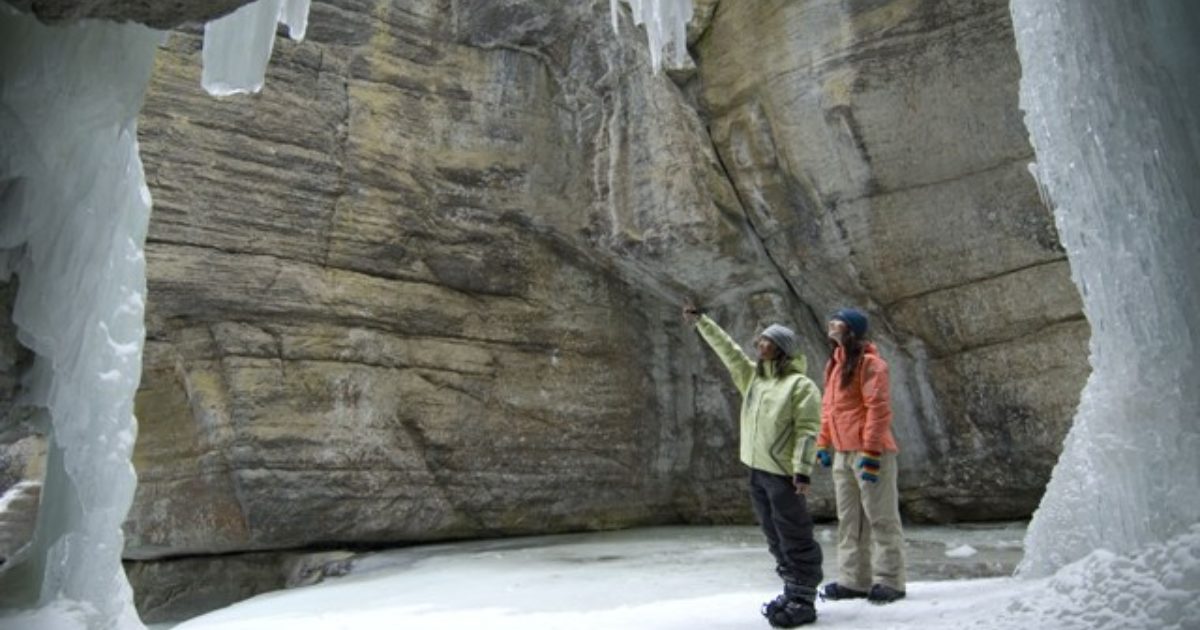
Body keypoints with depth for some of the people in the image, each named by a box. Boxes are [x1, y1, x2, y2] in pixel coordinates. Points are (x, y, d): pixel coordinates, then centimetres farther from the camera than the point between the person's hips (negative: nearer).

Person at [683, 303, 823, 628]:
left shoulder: (801, 385, -8)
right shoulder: (753, 376, 14)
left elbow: (807, 431, -14)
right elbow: (726, 349, 16)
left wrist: (802, 470, -20)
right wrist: (700, 320, 15)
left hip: (784, 474, -7)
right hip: (757, 471, 8)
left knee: (796, 540, 0)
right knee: (776, 540, 15)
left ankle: (804, 601, 10)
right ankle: (791, 592, 27)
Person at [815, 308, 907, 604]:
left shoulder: (869, 362, -11)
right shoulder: (835, 363, 15)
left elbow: (878, 409, -17)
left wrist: (871, 451, -20)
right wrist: (823, 444, 16)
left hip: (869, 453, -9)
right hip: (843, 453, 9)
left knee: (880, 517, 2)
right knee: (849, 519, 12)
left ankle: (889, 581, 12)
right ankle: (853, 580, 20)